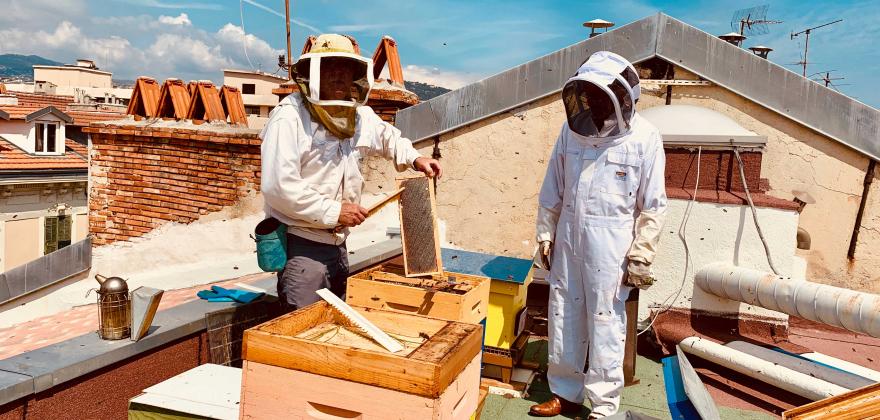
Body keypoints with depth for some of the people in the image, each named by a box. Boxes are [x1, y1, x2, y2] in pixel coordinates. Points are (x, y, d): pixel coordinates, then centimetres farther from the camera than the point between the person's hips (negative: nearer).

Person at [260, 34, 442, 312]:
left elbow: (385, 136, 28)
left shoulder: (360, 115, 5)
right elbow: (278, 186, -25)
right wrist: (333, 211, -21)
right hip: (300, 244, -7)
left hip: (338, 242, 8)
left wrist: (414, 158, 11)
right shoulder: (289, 117, -19)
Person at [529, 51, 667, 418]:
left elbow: (653, 206, -6)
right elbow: (552, 191, 9)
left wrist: (641, 256, -8)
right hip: (568, 238, 5)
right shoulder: (573, 129, 3)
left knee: (605, 322, 3)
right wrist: (546, 235, 9)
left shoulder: (644, 139, -8)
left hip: (610, 245, -4)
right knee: (564, 317, 12)